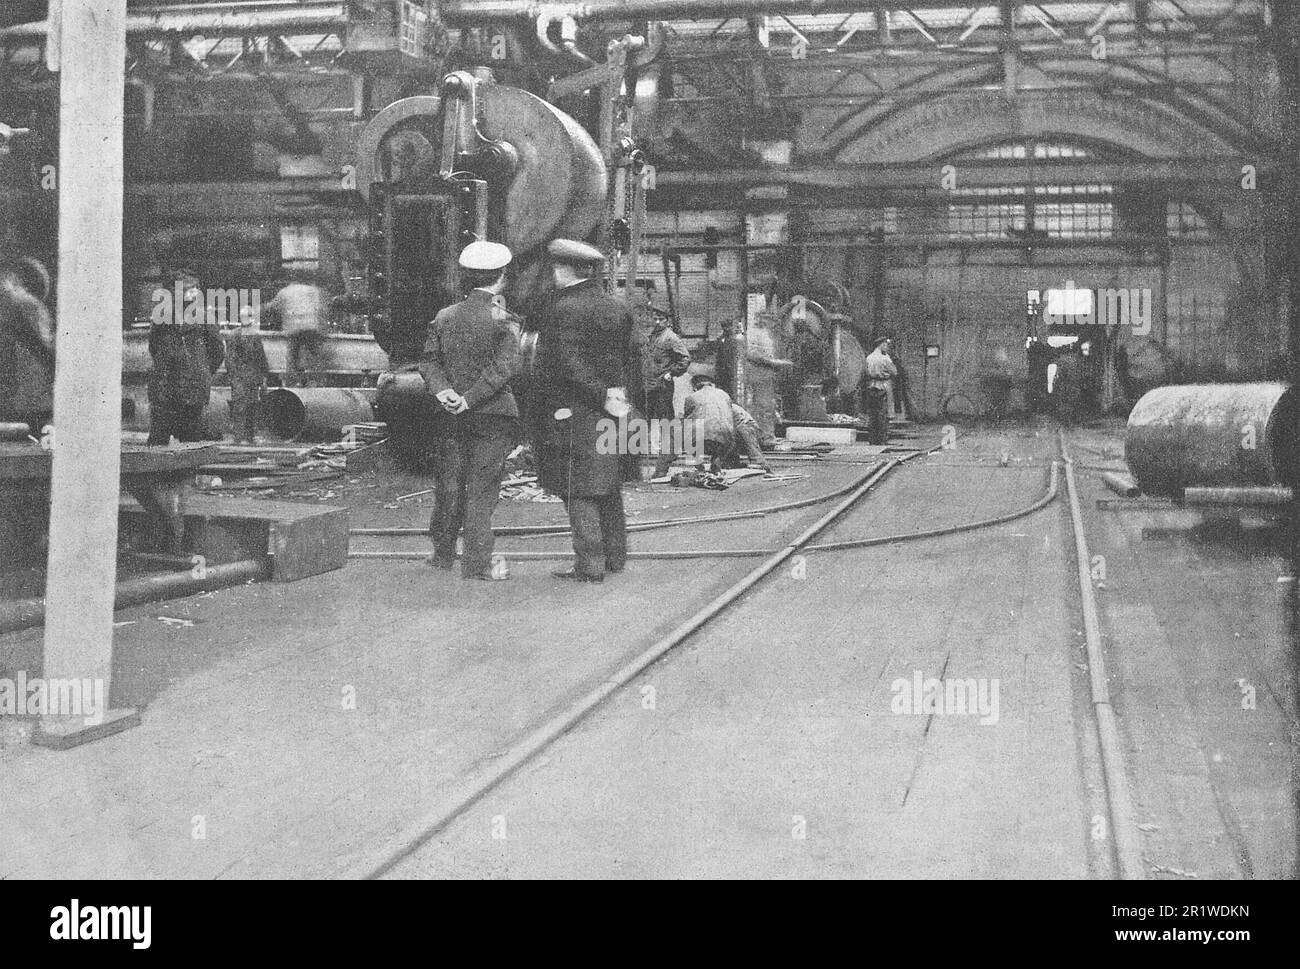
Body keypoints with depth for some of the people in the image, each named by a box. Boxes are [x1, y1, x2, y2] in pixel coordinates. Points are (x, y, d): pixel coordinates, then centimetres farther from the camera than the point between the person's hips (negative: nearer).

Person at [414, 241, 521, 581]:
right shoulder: (502, 320, -11)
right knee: (482, 489, 1)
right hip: (492, 416, -4)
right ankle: (477, 562, 2)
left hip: (453, 415, 5)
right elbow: (505, 367, -19)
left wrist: (442, 390, -11)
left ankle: (443, 553, 25)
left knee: (449, 486, 14)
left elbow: (428, 359, 0)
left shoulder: (444, 317, 5)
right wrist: (470, 399, -18)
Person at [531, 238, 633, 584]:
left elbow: (570, 366, -19)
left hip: (572, 414, -8)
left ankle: (590, 565, -2)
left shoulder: (561, 309, -13)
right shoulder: (618, 308, 10)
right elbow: (627, 359, 13)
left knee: (579, 492, -3)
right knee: (609, 490, 15)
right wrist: (615, 394, 13)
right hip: (610, 413, 8)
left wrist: (603, 397, -16)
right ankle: (614, 556, 22)